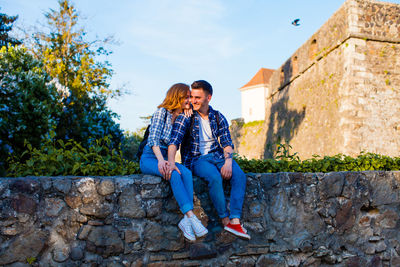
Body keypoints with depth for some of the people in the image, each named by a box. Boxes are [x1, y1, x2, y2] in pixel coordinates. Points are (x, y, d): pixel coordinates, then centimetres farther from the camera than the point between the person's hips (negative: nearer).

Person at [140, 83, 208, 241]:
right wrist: (160, 160, -28)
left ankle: (186, 220, -35)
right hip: (149, 159, -5)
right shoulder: (162, 112, -5)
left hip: (165, 159, 5)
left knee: (186, 173, -26)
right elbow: (153, 139, -16)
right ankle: (191, 216, -37)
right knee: (174, 174, -33)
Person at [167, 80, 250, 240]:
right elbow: (174, 140, -13)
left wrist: (228, 161, -17)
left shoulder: (218, 117, 8)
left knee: (239, 175, -25)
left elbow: (227, 142, 3)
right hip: (196, 159, -3)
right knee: (215, 177, -34)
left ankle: (235, 221, -29)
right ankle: (225, 220, -20)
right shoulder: (186, 116, -1)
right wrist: (171, 161, -32)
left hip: (217, 156, 4)